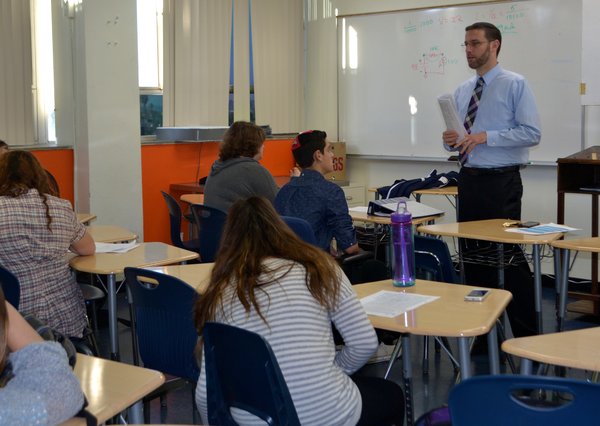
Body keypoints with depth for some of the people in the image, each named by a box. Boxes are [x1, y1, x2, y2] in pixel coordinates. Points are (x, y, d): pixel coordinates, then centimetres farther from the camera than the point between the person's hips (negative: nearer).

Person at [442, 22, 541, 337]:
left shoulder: (515, 85, -6)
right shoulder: (462, 91, 12)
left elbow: (532, 133, -14)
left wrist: (486, 137, -21)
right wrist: (451, 141, -7)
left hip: (500, 182, -6)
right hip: (468, 179, 6)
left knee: (509, 254, -2)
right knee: (472, 254, 11)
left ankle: (525, 333, 11)